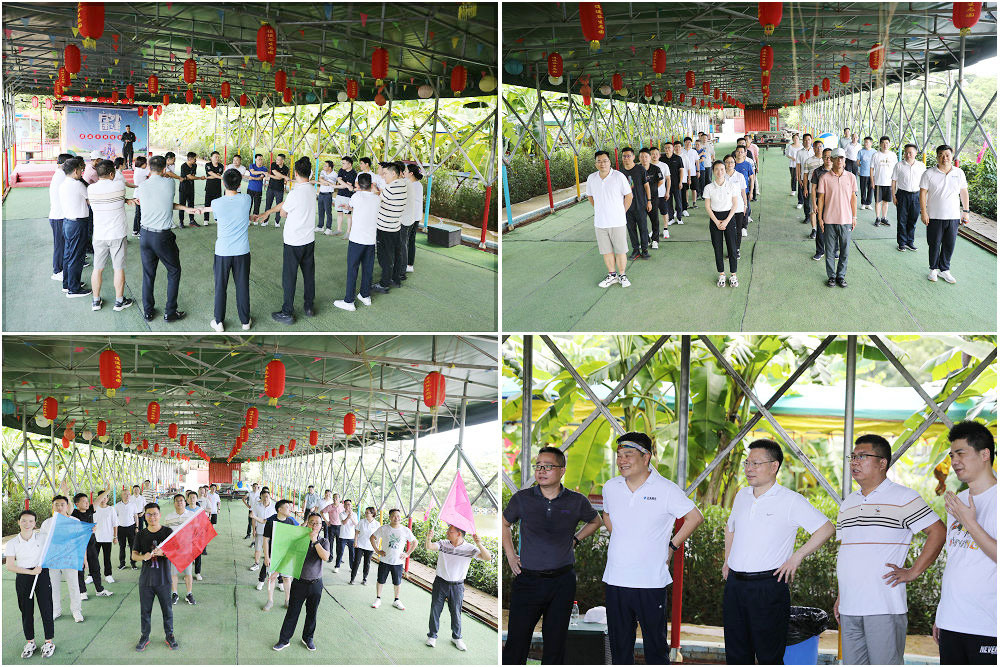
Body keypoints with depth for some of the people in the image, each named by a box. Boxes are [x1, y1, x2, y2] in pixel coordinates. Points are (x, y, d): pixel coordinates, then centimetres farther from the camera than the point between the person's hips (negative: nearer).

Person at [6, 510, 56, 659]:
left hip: (42, 575, -1)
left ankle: (49, 642, 9)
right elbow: (10, 566, -6)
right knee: (26, 610, 7)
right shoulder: (12, 543, -3)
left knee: (46, 607, -2)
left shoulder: (42, 538, -2)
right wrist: (31, 572, -13)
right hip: (22, 578, 1)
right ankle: (30, 643, 20)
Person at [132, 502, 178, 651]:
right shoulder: (141, 535, 4)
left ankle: (169, 636, 21)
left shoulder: (167, 532, -3)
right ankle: (144, 637, 22)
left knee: (167, 609, 6)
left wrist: (162, 553, -26)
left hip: (163, 578, -2)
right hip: (146, 579, 2)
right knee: (145, 609, 9)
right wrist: (143, 557, -20)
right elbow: (134, 555, 3)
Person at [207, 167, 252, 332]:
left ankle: (219, 322, 20)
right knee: (242, 286, 13)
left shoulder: (216, 203, -13)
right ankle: (245, 321, 23)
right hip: (242, 252, 1)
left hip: (223, 252, -1)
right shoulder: (246, 200, -10)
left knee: (220, 287, 12)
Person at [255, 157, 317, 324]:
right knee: (308, 273, 17)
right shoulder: (312, 191, 2)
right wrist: (264, 215, 11)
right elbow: (283, 204, 7)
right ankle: (308, 306, 30)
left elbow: (283, 212, -7)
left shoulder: (295, 193, -24)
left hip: (294, 242, -7)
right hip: (309, 239, 7)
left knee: (289, 276, 3)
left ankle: (287, 313, 9)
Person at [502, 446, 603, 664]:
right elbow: (504, 523, 17)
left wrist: (575, 539, 10)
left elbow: (595, 521, 22)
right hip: (527, 580, -1)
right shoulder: (522, 499, -1)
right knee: (516, 643, -3)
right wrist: (510, 555, 9)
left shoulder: (576, 501, 0)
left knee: (555, 644, 8)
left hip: (562, 581, 1)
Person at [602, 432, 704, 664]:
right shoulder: (611, 487, 7)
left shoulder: (666, 489, -7)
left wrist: (671, 546, -2)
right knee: (619, 645, 10)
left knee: (655, 645, 2)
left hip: (651, 583, -4)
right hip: (615, 581, 4)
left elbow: (695, 517, -1)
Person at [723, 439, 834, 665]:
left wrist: (797, 557, -10)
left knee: (769, 657, -3)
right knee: (736, 654, 9)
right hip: (735, 584, 6)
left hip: (767, 586, -6)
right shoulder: (742, 495, 12)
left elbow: (826, 529, -7)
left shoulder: (790, 500, -6)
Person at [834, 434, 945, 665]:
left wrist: (914, 571, -10)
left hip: (884, 608, -7)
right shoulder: (847, 504, 19)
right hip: (849, 609, 7)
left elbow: (938, 532, -6)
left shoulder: (903, 497, -2)